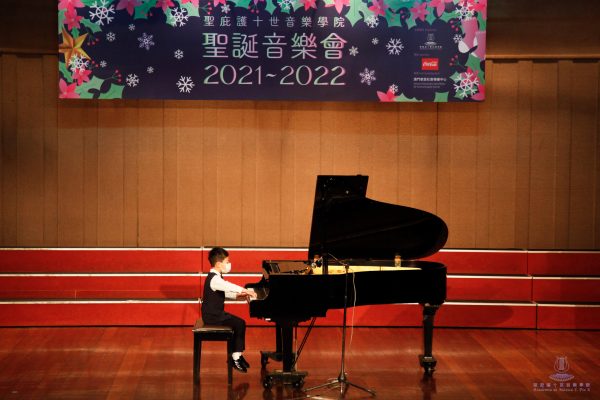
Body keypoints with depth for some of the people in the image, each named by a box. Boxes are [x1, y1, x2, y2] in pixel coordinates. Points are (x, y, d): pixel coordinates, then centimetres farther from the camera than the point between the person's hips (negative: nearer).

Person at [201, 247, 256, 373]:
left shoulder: (216, 277, 12)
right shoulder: (214, 279, -21)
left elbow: (225, 292, 18)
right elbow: (229, 286, -37)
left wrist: (238, 296, 5)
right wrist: (246, 291, -38)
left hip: (215, 313, 10)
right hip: (212, 316, -10)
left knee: (239, 323, 9)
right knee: (239, 324, -14)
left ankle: (236, 355, 12)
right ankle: (236, 357, -7)